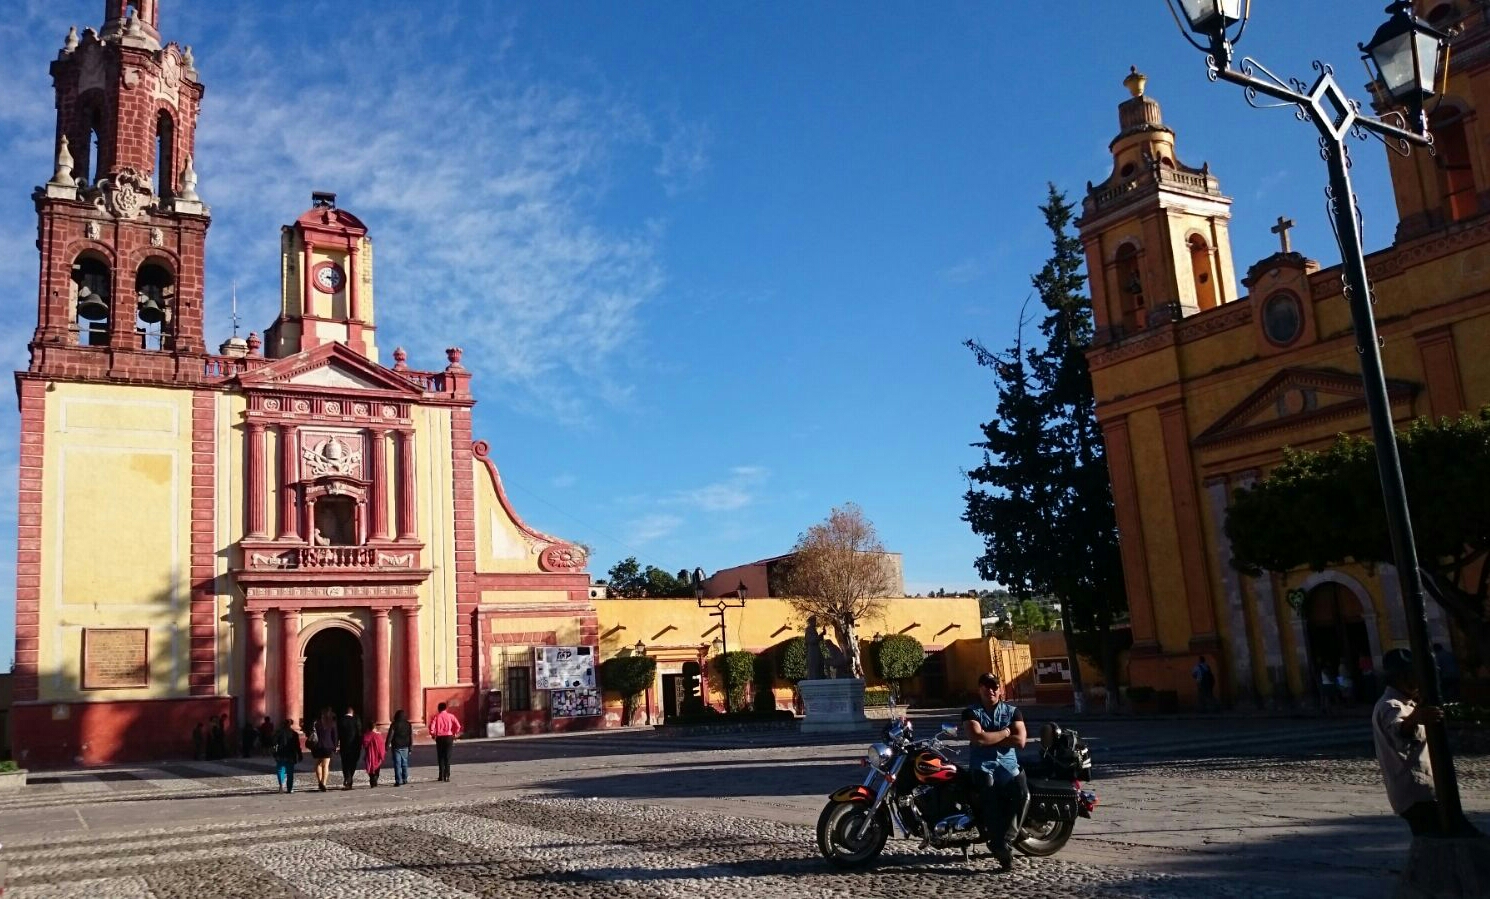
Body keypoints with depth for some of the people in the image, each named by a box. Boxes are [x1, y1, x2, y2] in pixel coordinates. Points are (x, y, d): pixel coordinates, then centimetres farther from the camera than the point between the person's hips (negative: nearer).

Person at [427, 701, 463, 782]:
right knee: (447, 757, 4)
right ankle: (446, 776, -3)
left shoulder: (436, 717, 0)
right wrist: (455, 734, 8)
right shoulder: (450, 716, 3)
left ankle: (441, 776, 13)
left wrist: (433, 735, 6)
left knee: (440, 757, 12)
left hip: (439, 738, 0)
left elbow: (431, 727, -12)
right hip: (449, 737, 0)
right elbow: (458, 725, -6)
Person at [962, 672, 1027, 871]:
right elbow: (977, 738, -12)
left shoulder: (1013, 711, 14)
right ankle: (1003, 848, -25)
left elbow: (1019, 741, 0)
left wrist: (989, 739, -4)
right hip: (982, 765, -2)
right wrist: (1005, 732, -1)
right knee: (990, 795, -30)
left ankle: (1003, 842, -14)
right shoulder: (971, 712, 7)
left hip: (1008, 764, 2)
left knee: (1021, 793, -25)